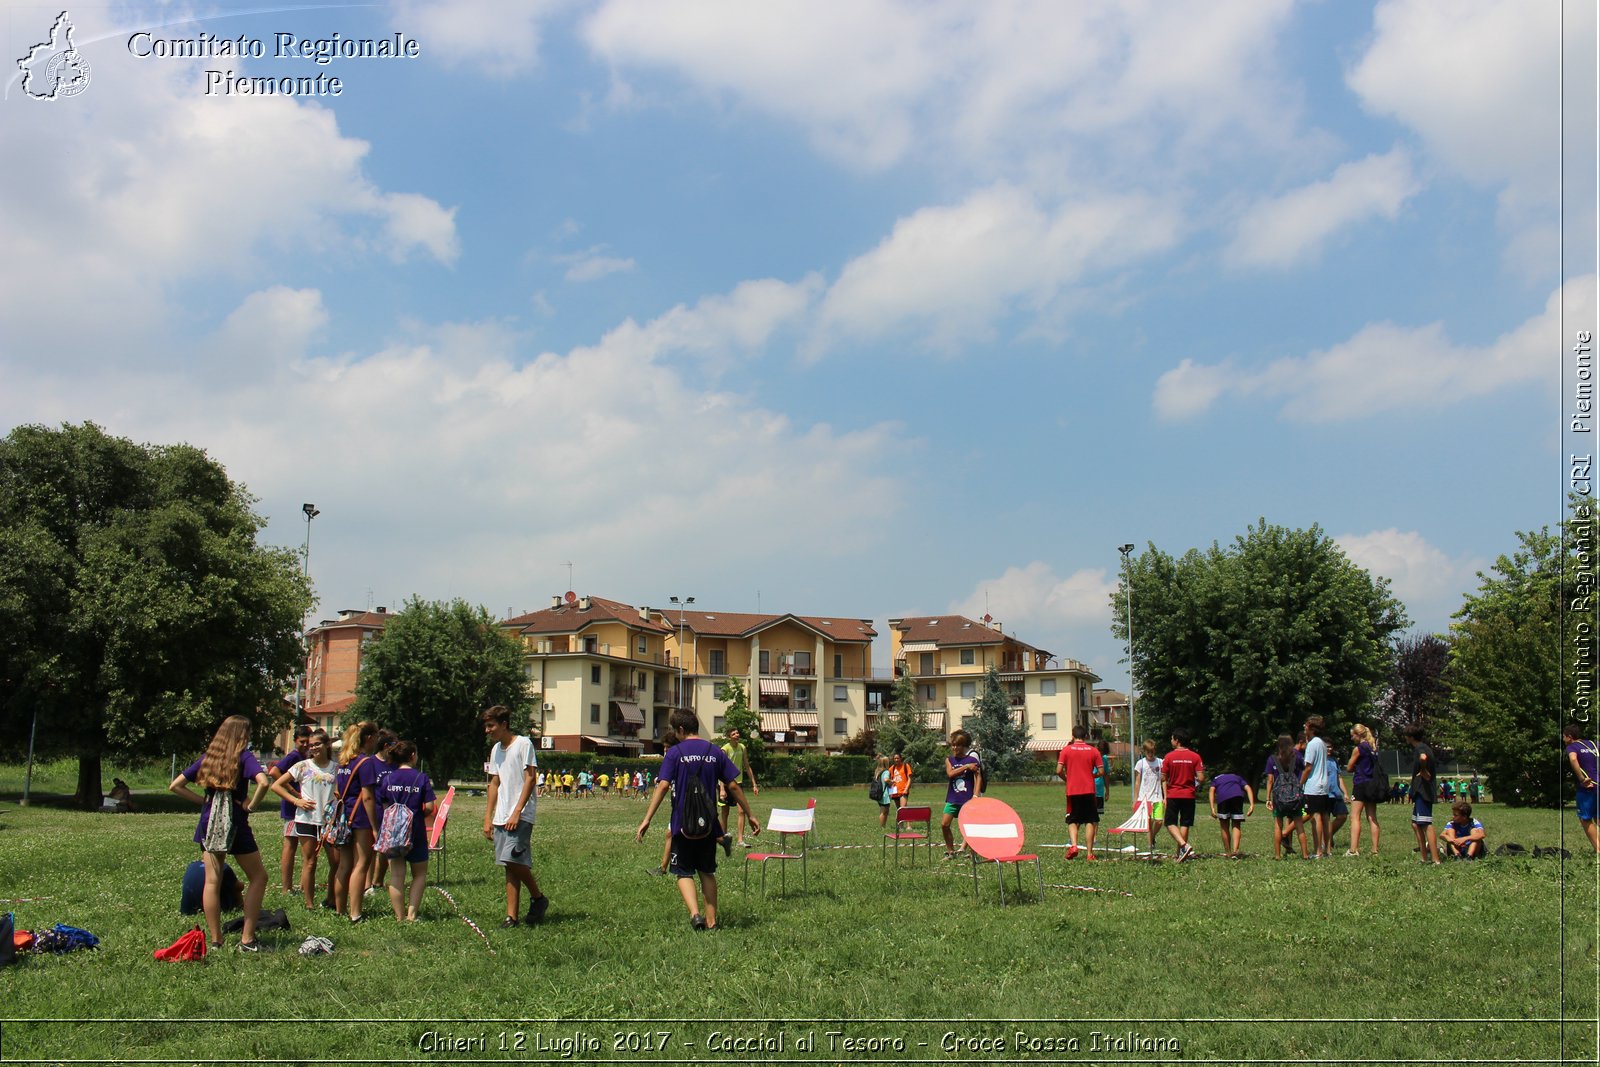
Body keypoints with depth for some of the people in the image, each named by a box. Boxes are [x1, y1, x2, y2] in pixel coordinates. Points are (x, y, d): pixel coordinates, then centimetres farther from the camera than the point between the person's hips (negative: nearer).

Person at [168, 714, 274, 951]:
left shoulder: (207, 758, 8)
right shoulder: (243, 757, -7)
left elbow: (175, 786, 9)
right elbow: (263, 781, -25)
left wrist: (203, 800, 9)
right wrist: (250, 805, -11)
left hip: (209, 823, 5)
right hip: (235, 824, -5)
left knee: (212, 881, 7)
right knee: (258, 877, 8)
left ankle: (215, 940, 9)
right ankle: (247, 939, 2)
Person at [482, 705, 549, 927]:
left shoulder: (523, 744, -7)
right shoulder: (496, 750, 16)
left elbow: (529, 779, -12)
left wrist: (517, 812, -17)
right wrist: (488, 818, 14)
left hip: (521, 816, -7)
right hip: (501, 817, 7)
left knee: (514, 860, -17)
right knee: (509, 866, 5)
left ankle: (538, 898, 3)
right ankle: (512, 915, 6)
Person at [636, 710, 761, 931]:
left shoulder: (674, 753, -6)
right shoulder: (715, 752, 4)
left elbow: (663, 786, -15)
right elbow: (733, 786, 3)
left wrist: (647, 820, -16)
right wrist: (750, 815, 11)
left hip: (683, 823, -3)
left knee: (684, 872, 7)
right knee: (707, 872, 16)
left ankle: (695, 913, -14)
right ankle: (711, 920, 14)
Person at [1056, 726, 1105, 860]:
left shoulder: (1066, 750, -1)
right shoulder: (1093, 750, 2)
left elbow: (1059, 771, -6)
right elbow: (1101, 771, 1)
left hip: (1072, 791, 0)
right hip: (1089, 791, 0)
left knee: (1072, 821, 9)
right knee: (1090, 822, 6)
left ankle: (1073, 845, -13)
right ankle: (1090, 853, 2)